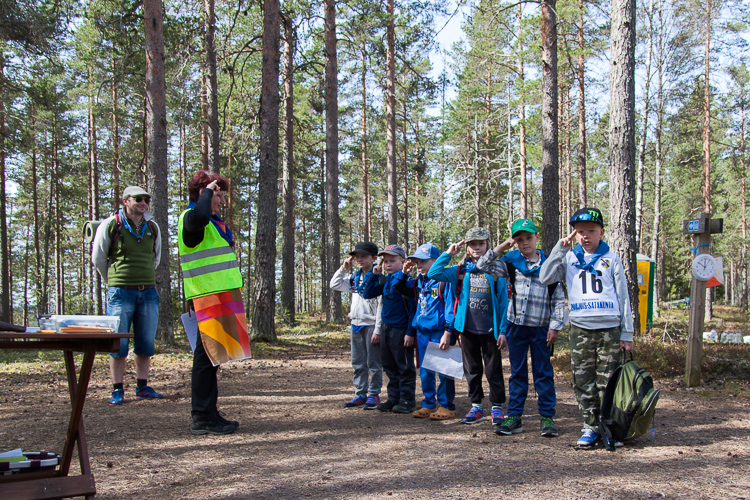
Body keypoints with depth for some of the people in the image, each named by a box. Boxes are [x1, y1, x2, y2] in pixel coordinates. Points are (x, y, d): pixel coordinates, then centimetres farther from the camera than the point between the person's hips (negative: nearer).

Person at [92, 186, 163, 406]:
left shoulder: (152, 227, 10)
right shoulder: (110, 225, -3)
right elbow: (98, 259, 7)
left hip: (148, 291, 4)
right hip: (120, 292, -4)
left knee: (146, 343, 7)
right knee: (118, 343, -2)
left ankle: (142, 387, 16)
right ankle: (117, 390, 6)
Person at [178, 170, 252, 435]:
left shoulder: (214, 222, 23)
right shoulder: (191, 218, -10)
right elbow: (199, 217, -38)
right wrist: (207, 191, -20)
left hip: (221, 297, 10)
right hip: (207, 298, -10)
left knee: (212, 356, 13)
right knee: (207, 355, -9)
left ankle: (209, 413, 20)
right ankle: (202, 418, -5)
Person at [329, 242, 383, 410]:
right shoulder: (354, 278, 11)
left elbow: (381, 306, -14)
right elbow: (334, 285, 20)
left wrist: (377, 330, -17)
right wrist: (343, 268, 8)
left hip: (371, 325, -7)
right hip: (356, 325, 8)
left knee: (373, 363, 1)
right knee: (358, 363, 11)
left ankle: (374, 395, 9)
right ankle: (360, 394, 19)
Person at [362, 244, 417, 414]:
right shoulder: (385, 281, 10)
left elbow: (413, 308, -15)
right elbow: (367, 294, 13)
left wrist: (410, 332, -18)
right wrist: (373, 274, 2)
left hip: (401, 330, -8)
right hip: (386, 328, 8)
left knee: (405, 367, 3)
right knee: (390, 367, 14)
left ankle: (407, 400, 10)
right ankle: (393, 398, 24)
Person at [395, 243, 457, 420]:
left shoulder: (444, 280, -10)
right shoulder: (418, 282, 11)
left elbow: (450, 306, -13)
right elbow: (400, 289, 27)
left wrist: (448, 331, -18)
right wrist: (404, 273, 9)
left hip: (440, 332, -7)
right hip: (422, 332, 7)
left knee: (443, 371, 0)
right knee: (425, 372, 12)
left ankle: (446, 406, 10)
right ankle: (429, 404, 22)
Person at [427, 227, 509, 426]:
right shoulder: (461, 271, 6)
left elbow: (503, 301, -1)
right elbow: (433, 273, -2)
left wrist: (502, 330, -6)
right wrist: (448, 253, -3)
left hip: (490, 329, -3)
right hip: (468, 328, 3)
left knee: (493, 370, 4)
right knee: (472, 370, 11)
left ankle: (497, 407, 15)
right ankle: (476, 407, 21)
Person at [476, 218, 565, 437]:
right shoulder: (511, 262, 4)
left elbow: (559, 298, 0)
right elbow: (483, 266, 0)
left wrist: (555, 326, -5)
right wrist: (500, 248, -7)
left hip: (541, 327, -2)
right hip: (516, 326, 2)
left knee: (543, 372, 4)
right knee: (517, 372, 9)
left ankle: (547, 417, 11)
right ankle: (514, 417, 13)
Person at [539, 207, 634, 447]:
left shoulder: (612, 259, 9)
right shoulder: (569, 259, 11)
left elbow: (623, 296, 9)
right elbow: (545, 278, -3)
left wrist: (627, 333, 5)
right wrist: (560, 248, -4)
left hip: (610, 328, -1)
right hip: (580, 329, 1)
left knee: (608, 382, -1)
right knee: (583, 382, 1)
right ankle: (590, 427, 12)